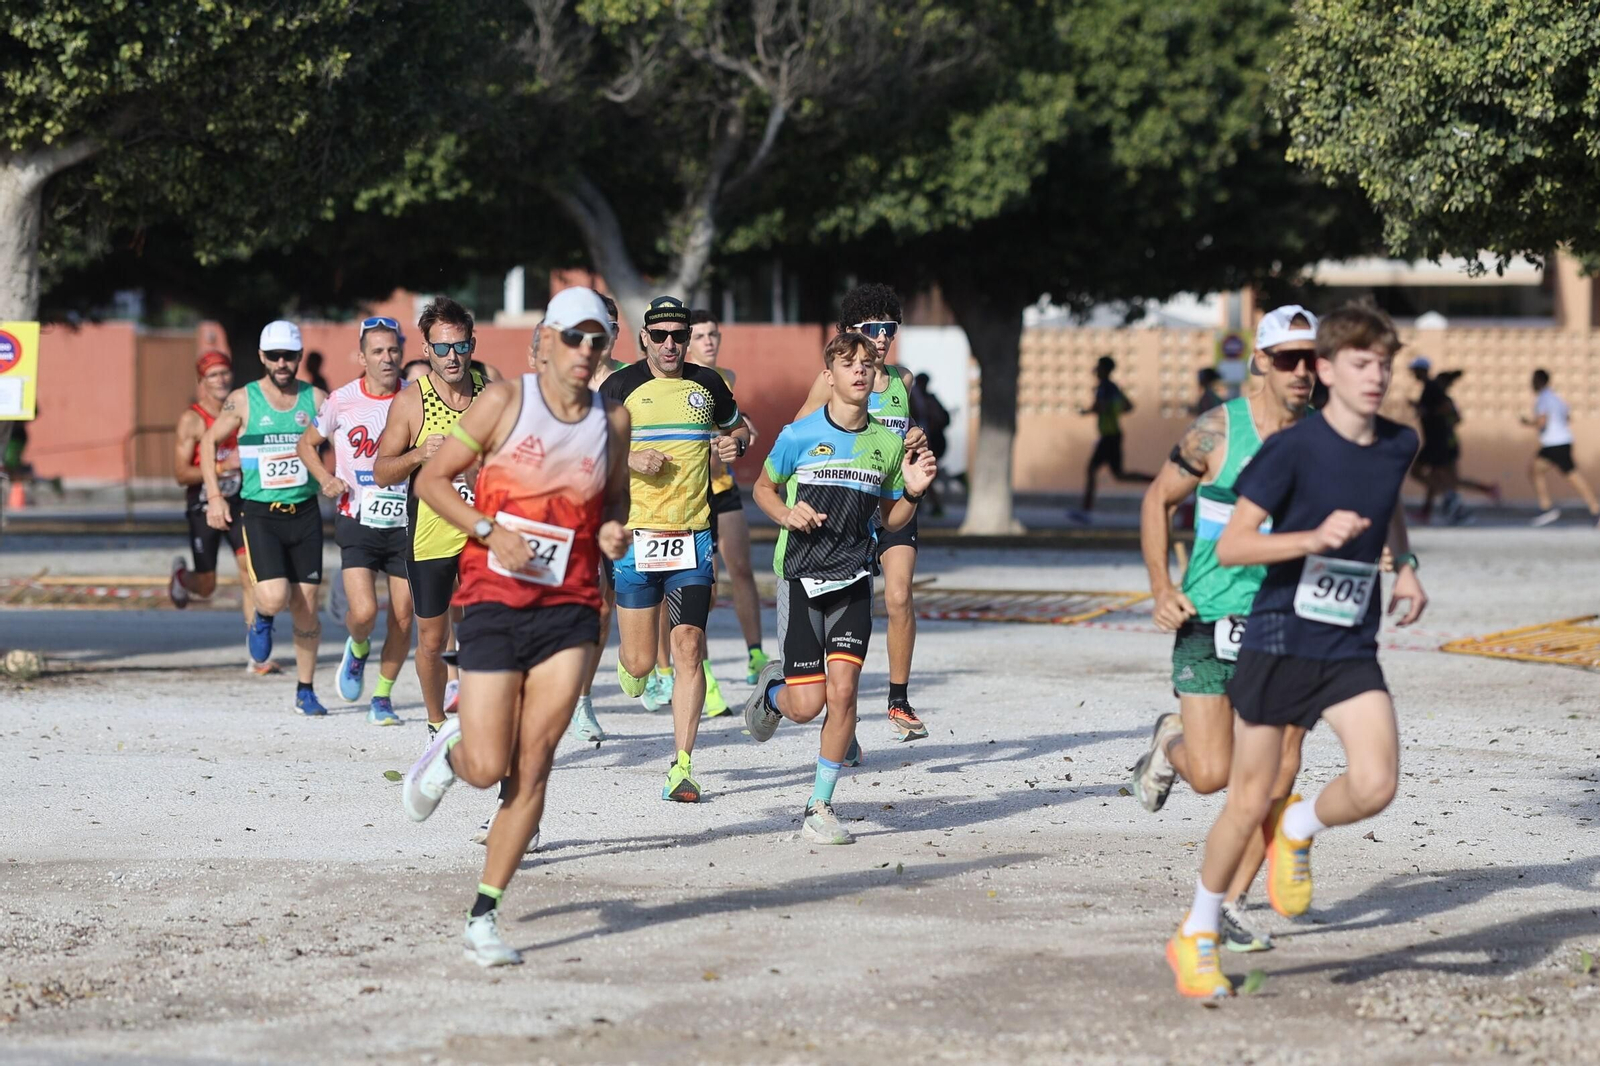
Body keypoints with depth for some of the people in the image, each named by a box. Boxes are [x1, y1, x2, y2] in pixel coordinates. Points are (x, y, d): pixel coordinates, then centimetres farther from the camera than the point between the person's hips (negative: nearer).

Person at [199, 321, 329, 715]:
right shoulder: (243, 401, -2)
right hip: (260, 514, -2)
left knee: (306, 607, 3)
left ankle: (306, 690, 16)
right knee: (275, 598, -18)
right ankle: (261, 620, 19)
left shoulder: (315, 398, 2)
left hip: (305, 512, 2)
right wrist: (214, 496, 1)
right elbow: (209, 442, 9)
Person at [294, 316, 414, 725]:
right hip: (358, 522, -2)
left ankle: (383, 695, 23)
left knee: (403, 617, 3)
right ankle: (357, 649, 20)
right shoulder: (342, 400, -2)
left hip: (405, 523, 2)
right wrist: (326, 479, -4)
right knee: (363, 613, -16)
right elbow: (307, 443, 13)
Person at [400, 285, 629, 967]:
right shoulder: (506, 400, -3)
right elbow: (431, 480, -1)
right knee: (487, 768, -8)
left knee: (531, 769, -4)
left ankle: (483, 917, 4)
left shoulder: (613, 420, 8)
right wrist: (489, 530, -15)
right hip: (494, 601, -3)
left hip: (569, 609, 3)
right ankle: (451, 752, 31)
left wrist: (613, 531, 1)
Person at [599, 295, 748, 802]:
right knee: (641, 663, 0)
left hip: (692, 537, 1)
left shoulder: (706, 384, 8)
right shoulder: (620, 386, 0)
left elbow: (737, 427, 25)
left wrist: (735, 442, 2)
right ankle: (630, 661, 40)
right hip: (635, 535, -1)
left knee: (688, 648, -10)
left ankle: (682, 767, -6)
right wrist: (628, 458, -14)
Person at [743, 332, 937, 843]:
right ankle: (772, 690, 33)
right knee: (807, 704, -6)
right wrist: (786, 514, -10)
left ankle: (820, 809, -1)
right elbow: (762, 487, 11)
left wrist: (912, 493, -6)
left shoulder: (887, 444, 4)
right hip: (800, 576, -2)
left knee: (843, 687, -14)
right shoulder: (799, 436, -5)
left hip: (853, 580, 2)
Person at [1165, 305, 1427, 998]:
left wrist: (1404, 566, 11)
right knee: (1248, 802, 4)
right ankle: (1195, 938, 23)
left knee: (1375, 785, -18)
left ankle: (1298, 829, 15)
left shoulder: (1400, 445, 3)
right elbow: (1230, 546, -16)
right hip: (1278, 640, -4)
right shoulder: (1292, 449, -14)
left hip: (1352, 650, 4)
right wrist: (1314, 537, -29)